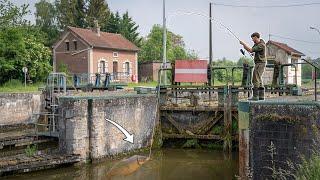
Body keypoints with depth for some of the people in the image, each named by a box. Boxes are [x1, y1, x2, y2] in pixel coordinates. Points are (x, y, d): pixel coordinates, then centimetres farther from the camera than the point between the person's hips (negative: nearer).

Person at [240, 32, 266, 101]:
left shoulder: (261, 45, -18)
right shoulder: (257, 44, 13)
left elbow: (251, 50, -21)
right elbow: (251, 51, 15)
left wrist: (243, 43, -12)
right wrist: (245, 46, -3)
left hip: (260, 64, -10)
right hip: (258, 64, 10)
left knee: (256, 80, -11)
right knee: (259, 80, 11)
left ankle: (255, 96, -12)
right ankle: (261, 96, 13)